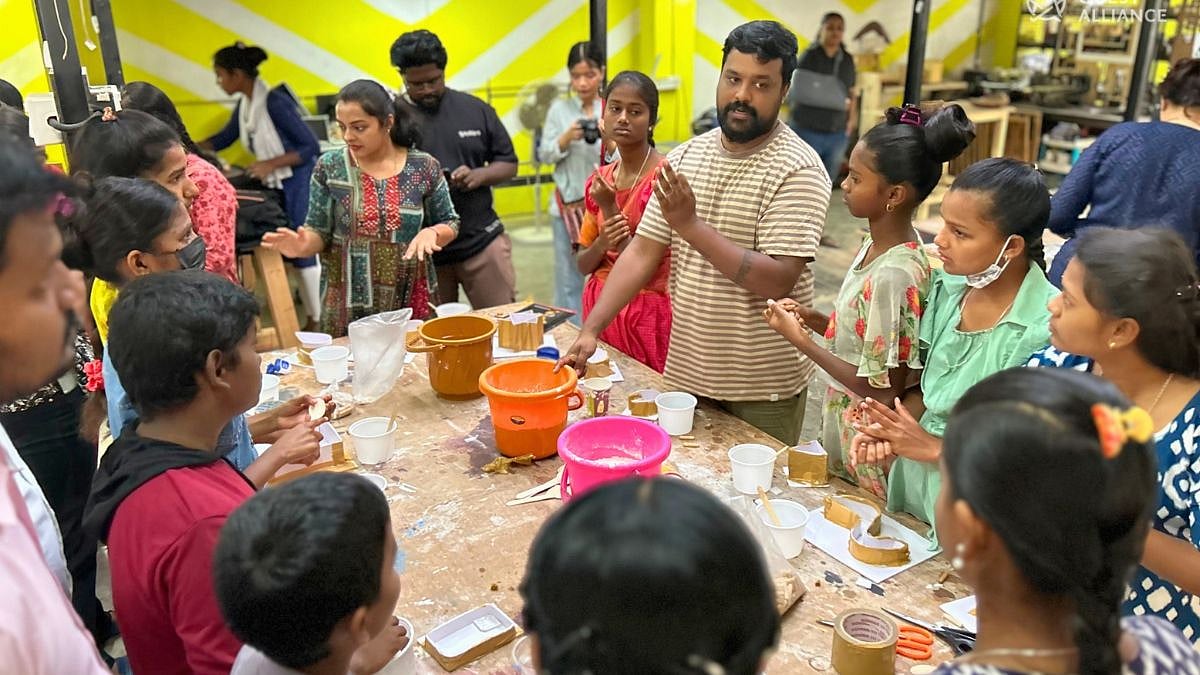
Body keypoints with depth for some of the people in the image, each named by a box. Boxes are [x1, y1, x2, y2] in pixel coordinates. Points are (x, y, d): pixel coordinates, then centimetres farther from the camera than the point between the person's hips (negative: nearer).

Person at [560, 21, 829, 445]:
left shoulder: (798, 169, -15)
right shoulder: (685, 157, 2)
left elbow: (776, 281, -24)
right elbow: (642, 252, 1)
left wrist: (692, 226, -28)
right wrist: (590, 330, -8)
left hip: (763, 388, -5)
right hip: (686, 371, 5)